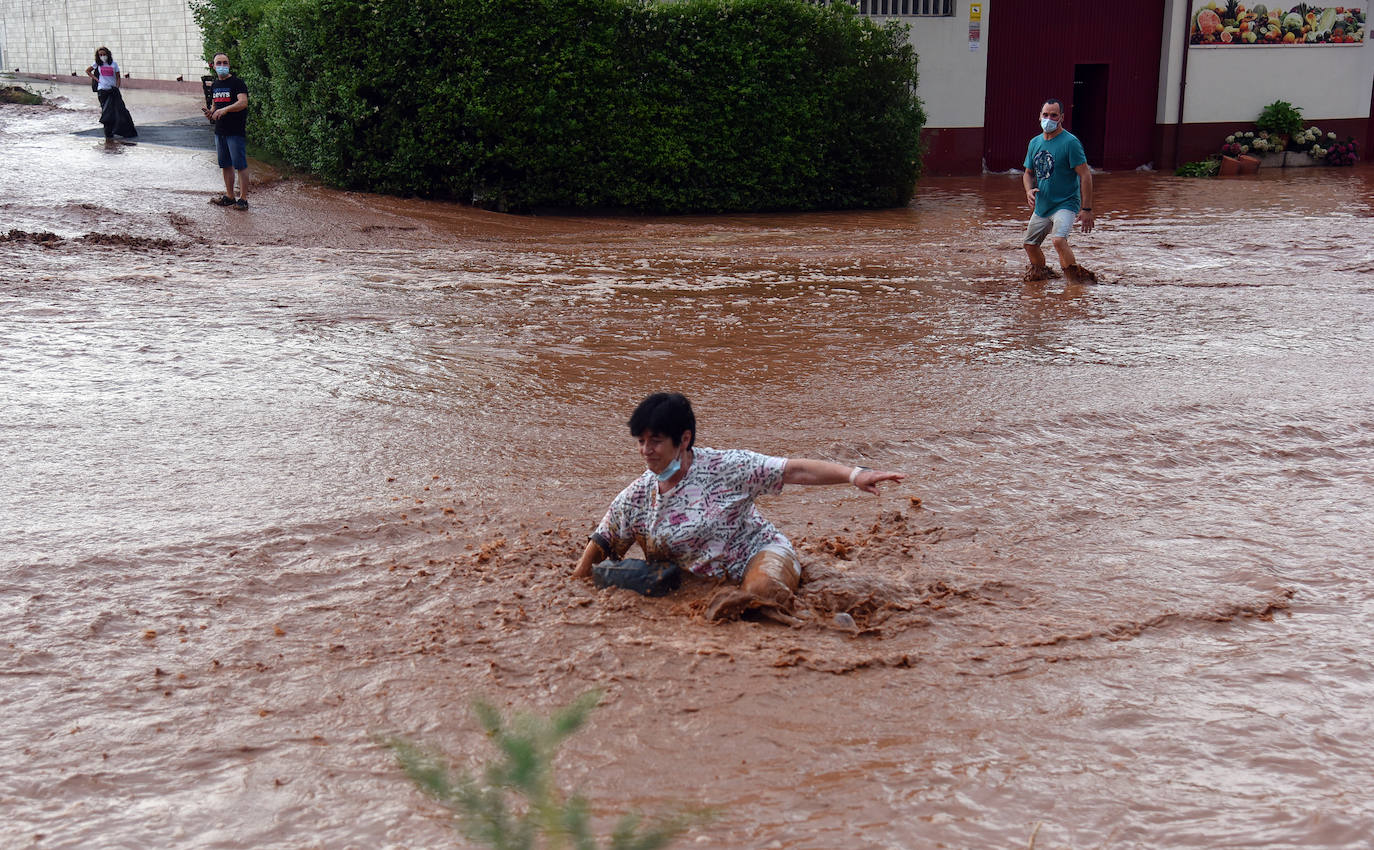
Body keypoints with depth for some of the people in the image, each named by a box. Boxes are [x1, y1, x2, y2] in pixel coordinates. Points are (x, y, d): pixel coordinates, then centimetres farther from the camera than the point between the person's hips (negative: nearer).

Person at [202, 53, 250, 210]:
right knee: (225, 165, 13)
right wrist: (210, 112, 4)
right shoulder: (215, 85, 16)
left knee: (240, 165, -6)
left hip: (236, 131, -8)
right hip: (220, 131, 8)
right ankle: (229, 196, 23)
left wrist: (225, 109, -34)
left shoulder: (237, 83, -8)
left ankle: (243, 198, -3)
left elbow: (243, 102, -22)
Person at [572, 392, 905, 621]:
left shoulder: (724, 468, -13)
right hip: (700, 581, 5)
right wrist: (579, 577, 5)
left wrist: (853, 474, -26)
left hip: (759, 552, -4)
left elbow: (792, 470, -18)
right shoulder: (636, 497, 0)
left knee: (762, 588, -38)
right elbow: (602, 541, 16)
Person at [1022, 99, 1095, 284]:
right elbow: (1028, 173, 19)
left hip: (1066, 204, -7)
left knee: (1058, 240, -29)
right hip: (1042, 206, 7)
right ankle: (1041, 271, 42)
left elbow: (1085, 175, -15)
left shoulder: (1070, 142, -13)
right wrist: (1029, 190, -5)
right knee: (1030, 244, 14)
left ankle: (1075, 275, -13)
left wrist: (1086, 209, -19)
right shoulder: (1035, 143, 7)